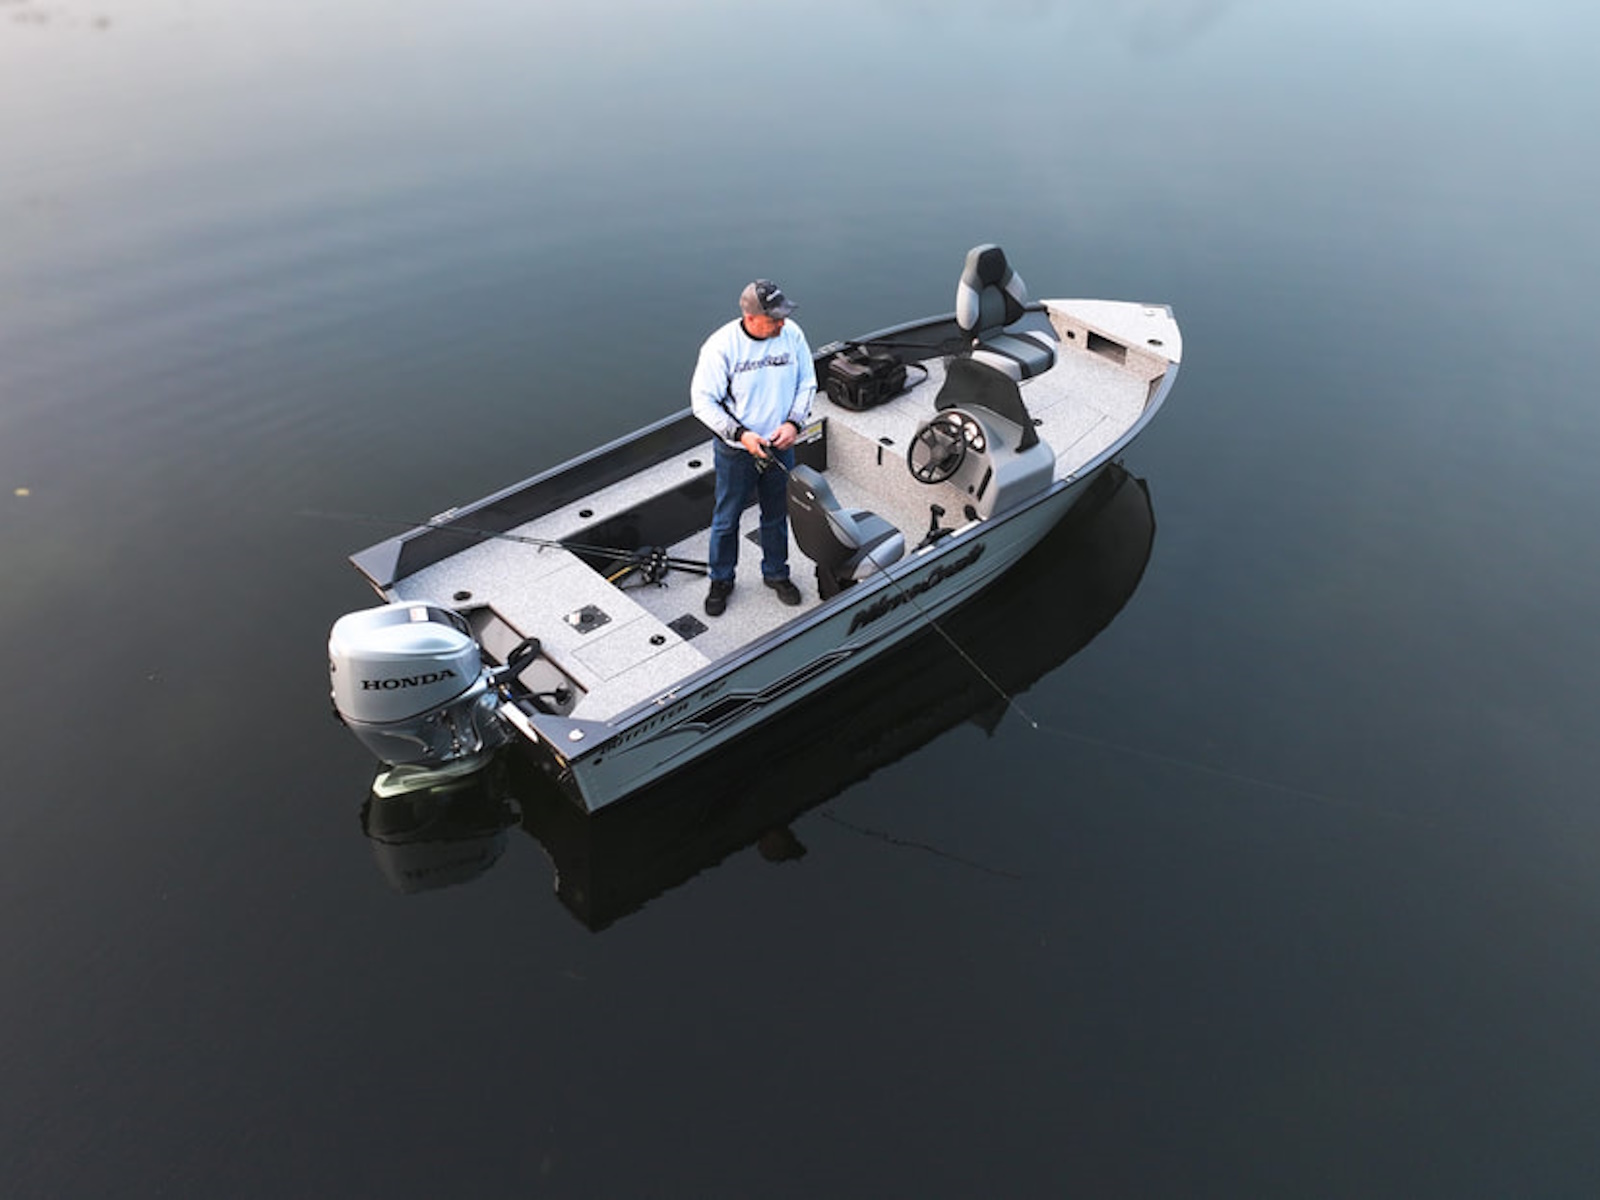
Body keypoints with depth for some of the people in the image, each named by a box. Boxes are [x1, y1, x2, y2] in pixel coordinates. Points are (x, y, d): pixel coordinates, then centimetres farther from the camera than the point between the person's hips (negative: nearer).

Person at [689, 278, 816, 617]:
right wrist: (741, 435, -23)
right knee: (726, 518, 11)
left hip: (780, 446, 3)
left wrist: (793, 423, -11)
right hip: (736, 451, -3)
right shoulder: (722, 345, -20)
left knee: (777, 515, 20)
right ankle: (721, 581, 33)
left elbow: (807, 383, 4)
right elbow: (703, 401, -16)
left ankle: (776, 573, 42)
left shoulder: (792, 334, -9)